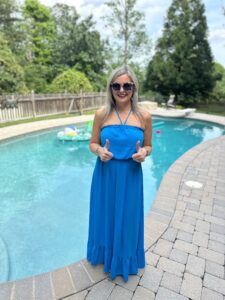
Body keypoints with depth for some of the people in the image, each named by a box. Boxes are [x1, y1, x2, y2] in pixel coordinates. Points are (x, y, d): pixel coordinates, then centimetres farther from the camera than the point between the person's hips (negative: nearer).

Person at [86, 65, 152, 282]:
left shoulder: (144, 117, -5)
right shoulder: (101, 114, -5)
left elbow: (148, 146, 5)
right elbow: (93, 143, 3)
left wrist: (143, 153, -18)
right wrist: (100, 151, -19)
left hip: (130, 176, 0)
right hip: (105, 175, 1)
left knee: (127, 218, 15)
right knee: (105, 215, 19)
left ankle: (125, 260, 44)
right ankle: (104, 253, 49)